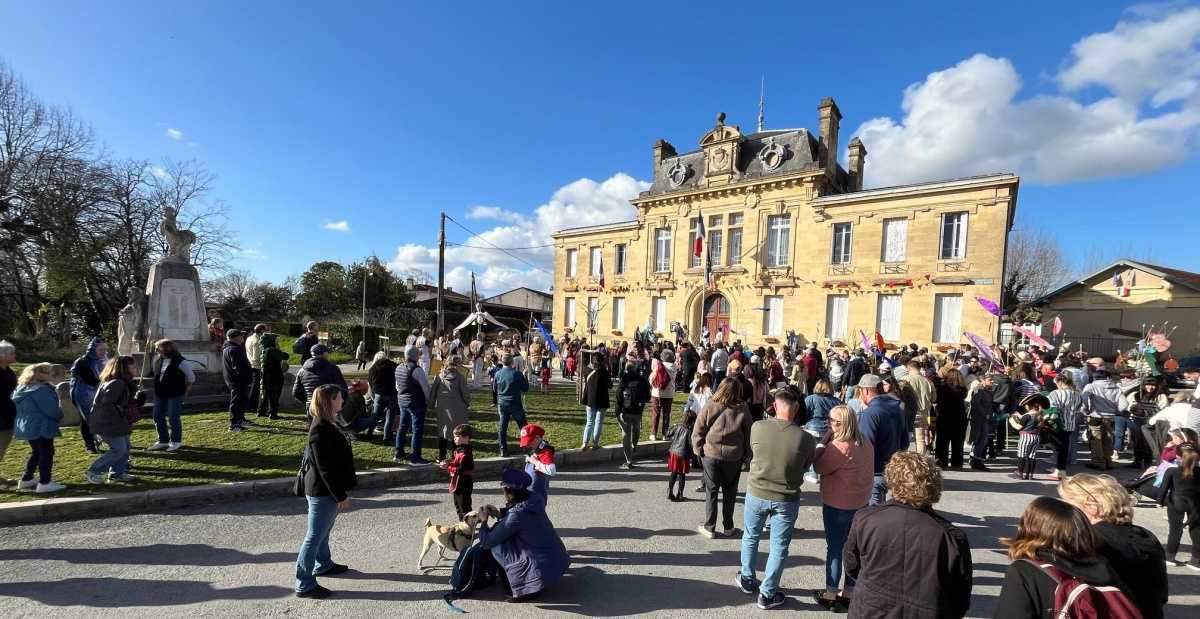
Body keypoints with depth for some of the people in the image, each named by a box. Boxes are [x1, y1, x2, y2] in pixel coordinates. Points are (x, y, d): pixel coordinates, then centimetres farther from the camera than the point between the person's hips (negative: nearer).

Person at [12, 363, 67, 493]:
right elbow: (51, 409, -19)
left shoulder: (22, 389, 13)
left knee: (36, 453, 21)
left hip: (27, 427, 10)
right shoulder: (41, 390, -19)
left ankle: (26, 480, 26)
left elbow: (22, 409, 21)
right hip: (40, 427, -10)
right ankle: (45, 483, -6)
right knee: (47, 453, -5)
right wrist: (60, 415, 2)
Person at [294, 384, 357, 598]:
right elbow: (325, 468, -25)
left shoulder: (327, 424, 5)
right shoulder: (320, 430, -26)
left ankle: (323, 564, 43)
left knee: (323, 531, 25)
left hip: (326, 490, 10)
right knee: (315, 536, 2)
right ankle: (304, 584, 14)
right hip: (323, 492, -10)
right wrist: (341, 496, -20)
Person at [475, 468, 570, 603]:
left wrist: (484, 520, 3)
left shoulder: (515, 517, -22)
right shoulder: (534, 499, -5)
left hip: (543, 570, -7)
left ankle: (525, 590, 8)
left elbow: (487, 542, -13)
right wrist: (500, 514, 7)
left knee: (495, 546, 0)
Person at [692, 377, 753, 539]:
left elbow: (697, 433, -8)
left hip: (710, 454, -1)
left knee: (711, 491, 11)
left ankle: (709, 527, 17)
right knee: (730, 492, 16)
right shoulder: (743, 411, -9)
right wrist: (745, 455, 11)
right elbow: (748, 435, -1)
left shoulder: (709, 407, -12)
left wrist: (699, 450, 4)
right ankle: (728, 528, 25)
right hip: (734, 457, 1)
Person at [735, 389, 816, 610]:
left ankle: (747, 580, 40)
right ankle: (767, 594, 27)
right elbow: (805, 466, -2)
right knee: (779, 547, 16)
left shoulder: (757, 427, -17)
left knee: (750, 537, 24)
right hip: (787, 499, -1)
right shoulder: (805, 438, -18)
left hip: (757, 494, 1)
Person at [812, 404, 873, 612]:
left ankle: (831, 595, 17)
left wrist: (822, 442, -16)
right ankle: (850, 592, 27)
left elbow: (819, 467, -17)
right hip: (861, 503, 7)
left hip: (837, 506, -7)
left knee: (835, 548, 5)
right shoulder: (866, 443, 1)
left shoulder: (839, 446, -25)